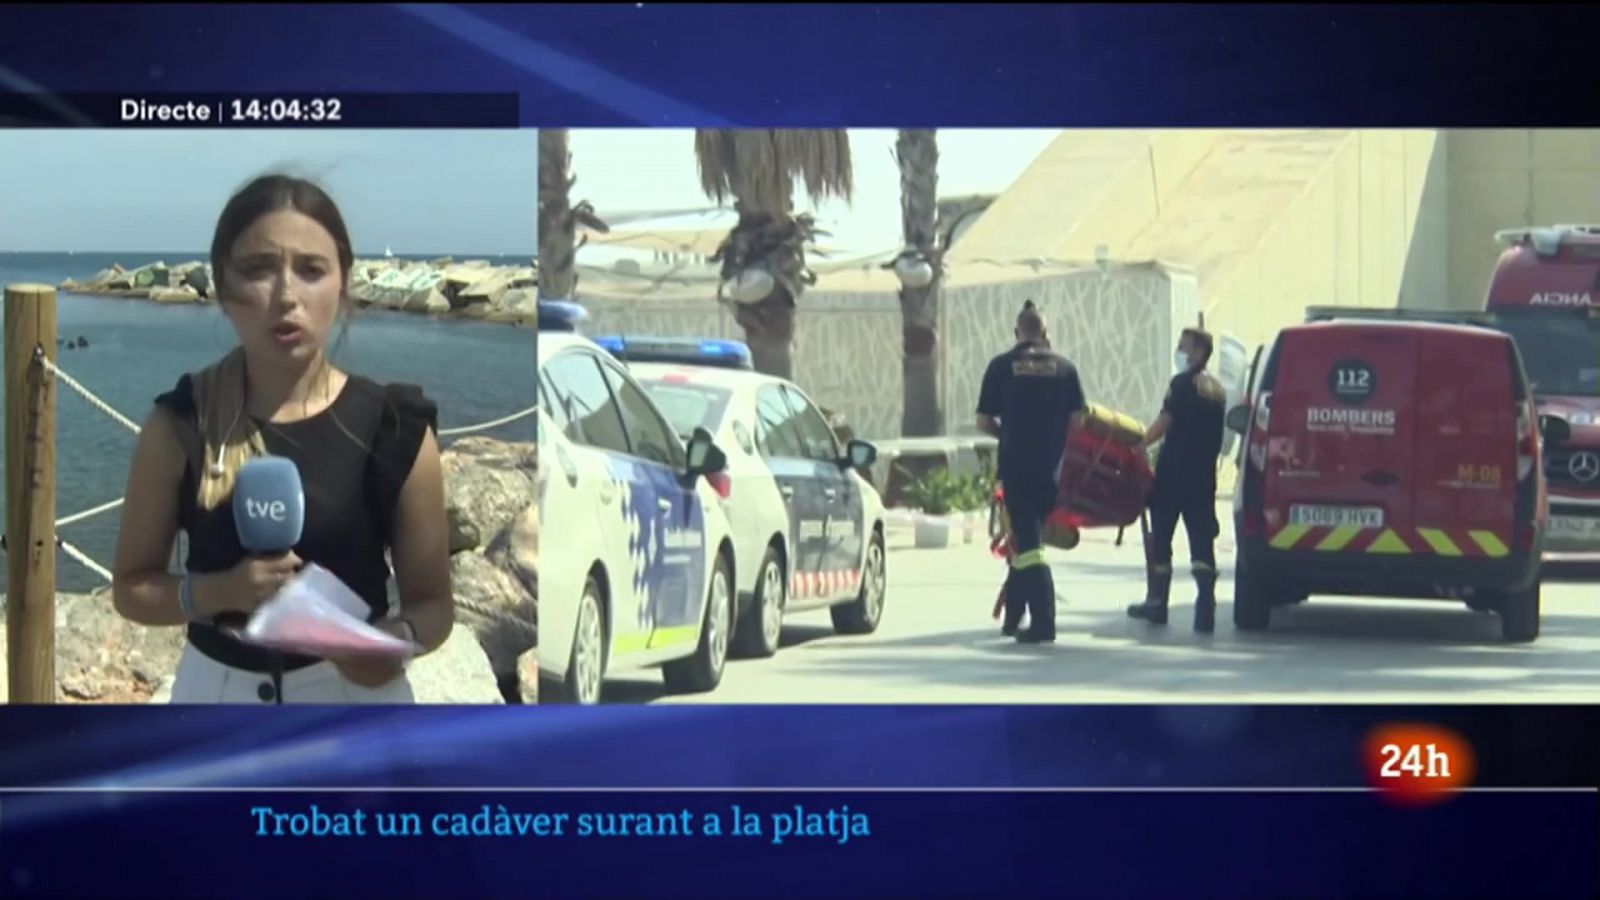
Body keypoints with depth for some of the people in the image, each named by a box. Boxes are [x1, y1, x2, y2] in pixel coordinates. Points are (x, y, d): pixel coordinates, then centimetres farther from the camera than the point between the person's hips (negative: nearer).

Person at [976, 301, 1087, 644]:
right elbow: (1078, 418, -2)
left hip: (1016, 465, -3)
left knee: (1027, 542, -4)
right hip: (1051, 467, 3)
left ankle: (1043, 623, -14)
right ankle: (1014, 616, 22)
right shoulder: (1063, 367, 3)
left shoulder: (1001, 366, -1)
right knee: (1028, 538, 16)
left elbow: (983, 422, -1)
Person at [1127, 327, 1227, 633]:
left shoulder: (1182, 383, -8)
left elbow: (1165, 422, -15)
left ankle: (1157, 602, 15)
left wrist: (1140, 446, -7)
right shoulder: (1217, 391, 14)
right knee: (1202, 541, 0)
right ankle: (1205, 610, -12)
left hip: (1173, 473, -6)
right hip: (1204, 476, 6)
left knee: (1160, 537, 8)